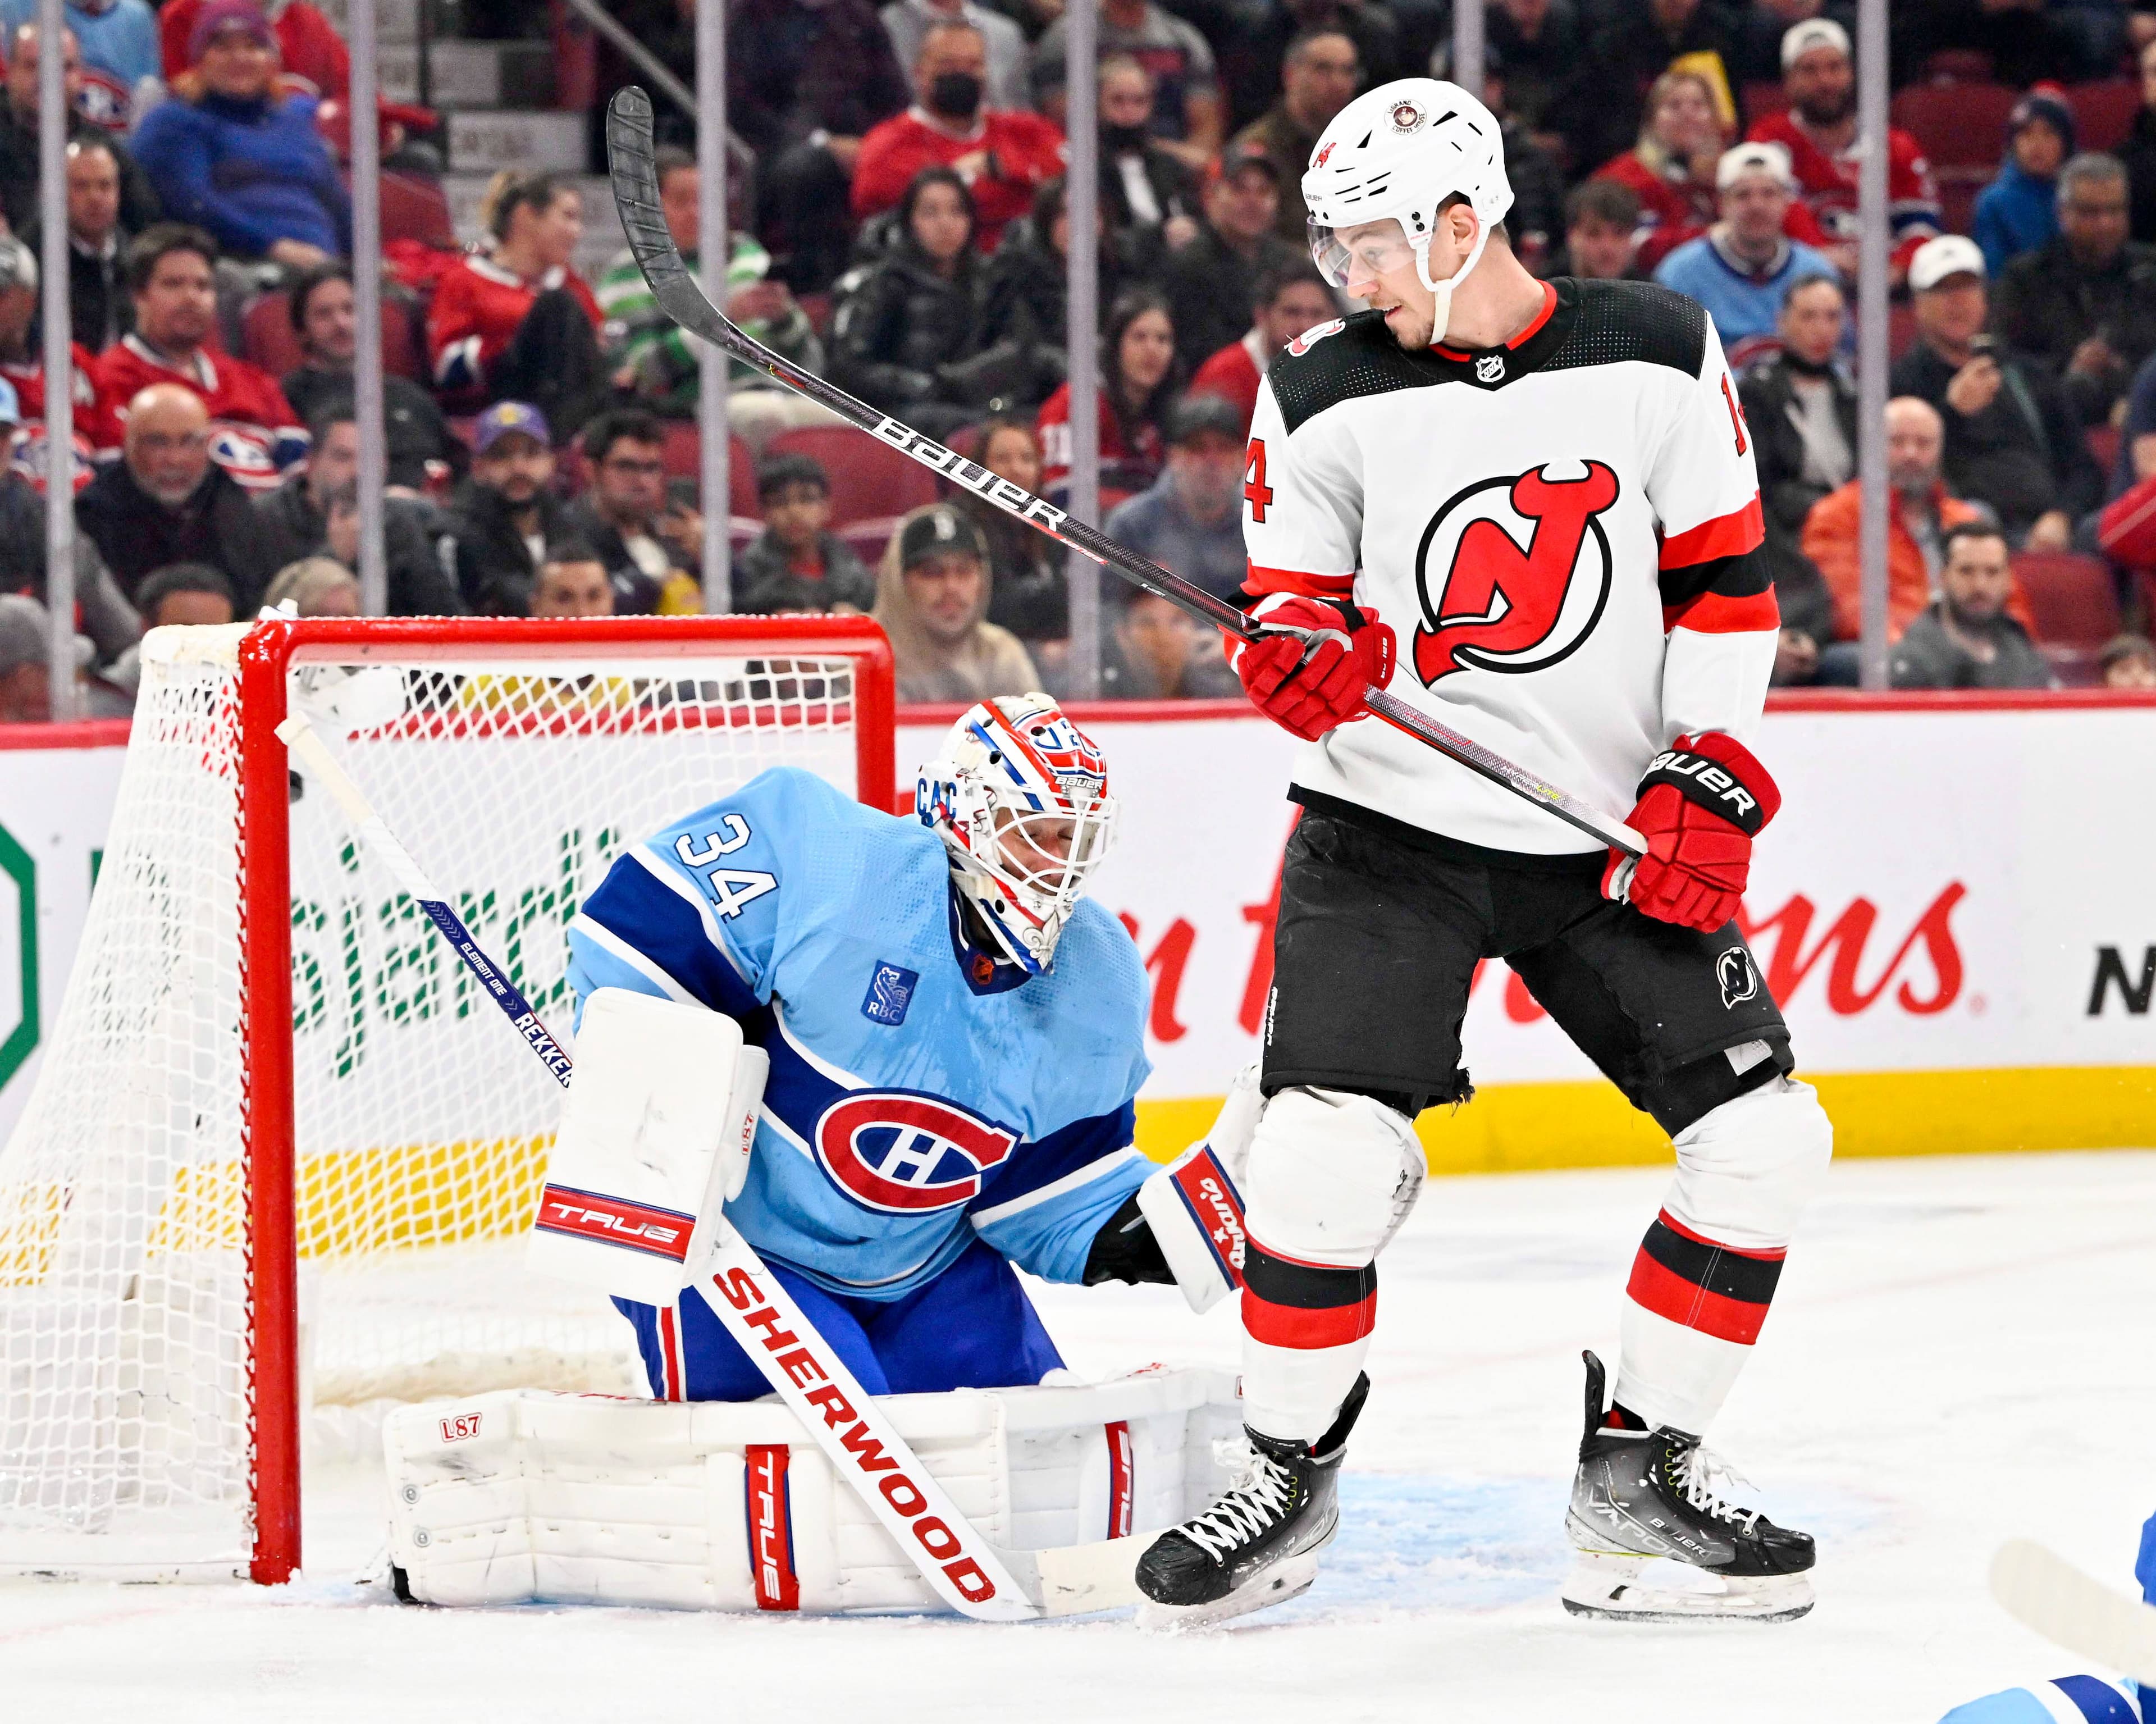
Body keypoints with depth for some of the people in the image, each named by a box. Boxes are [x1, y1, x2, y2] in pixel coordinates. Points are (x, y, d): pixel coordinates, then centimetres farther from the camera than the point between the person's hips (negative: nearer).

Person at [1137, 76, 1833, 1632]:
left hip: (1615, 840, 2)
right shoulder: (1328, 399, -3)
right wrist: (1301, 654, -20)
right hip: (1393, 829, -1)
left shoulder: (1656, 358, -3)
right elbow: (1292, 600, 5)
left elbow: (1723, 579, 2)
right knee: (1327, 1143, -18)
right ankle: (1290, 1475, 2)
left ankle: (1637, 1475, 9)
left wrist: (1709, 789, -7)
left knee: (1765, 1140, -5)